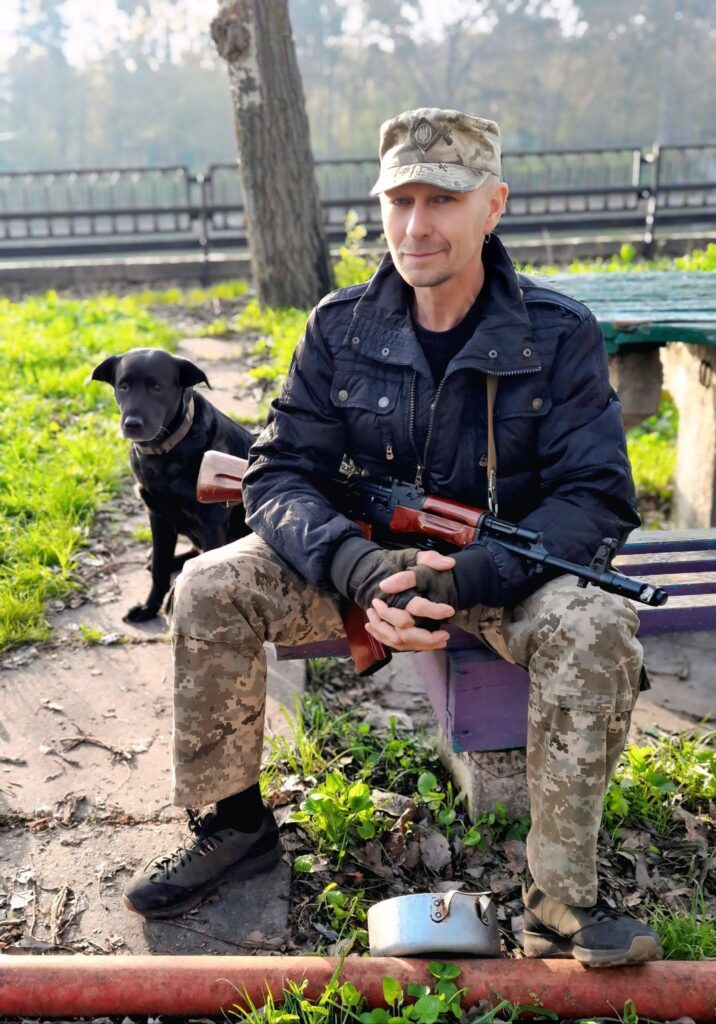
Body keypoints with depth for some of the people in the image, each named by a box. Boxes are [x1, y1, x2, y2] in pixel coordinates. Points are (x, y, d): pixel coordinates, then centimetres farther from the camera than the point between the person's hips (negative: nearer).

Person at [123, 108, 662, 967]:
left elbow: (598, 498, -16)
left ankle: (560, 903, -18)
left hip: (505, 574, -2)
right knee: (210, 586, -16)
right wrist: (361, 566, -30)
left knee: (594, 625, -33)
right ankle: (232, 826, 3)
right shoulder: (340, 329, -5)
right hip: (371, 565, 2)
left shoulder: (557, 335, -11)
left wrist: (464, 582, -32)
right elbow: (279, 473, -9)